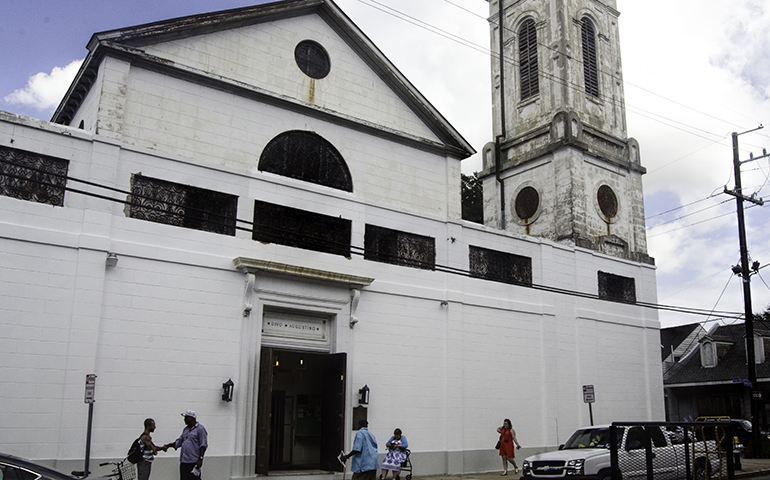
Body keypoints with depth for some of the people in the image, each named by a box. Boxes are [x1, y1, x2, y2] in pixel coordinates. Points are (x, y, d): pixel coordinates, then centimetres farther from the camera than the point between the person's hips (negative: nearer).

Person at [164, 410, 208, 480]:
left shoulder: (200, 429, -6)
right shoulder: (186, 429, 19)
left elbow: (203, 445, -11)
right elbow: (179, 441, 24)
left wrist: (200, 458, -18)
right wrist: (169, 445, 9)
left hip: (194, 462, -8)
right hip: (184, 461, 8)